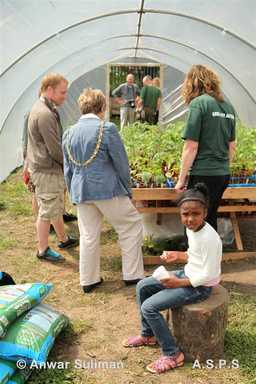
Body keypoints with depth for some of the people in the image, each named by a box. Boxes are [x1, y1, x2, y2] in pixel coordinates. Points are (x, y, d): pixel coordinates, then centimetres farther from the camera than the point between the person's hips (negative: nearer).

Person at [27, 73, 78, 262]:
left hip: (52, 167, 10)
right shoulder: (45, 114, -23)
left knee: (57, 207, 22)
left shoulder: (46, 109, 10)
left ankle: (64, 239, 38)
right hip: (46, 170, -10)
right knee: (47, 211, 2)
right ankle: (43, 250, 17)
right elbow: (55, 150, -22)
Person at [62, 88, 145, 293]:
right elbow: (121, 163, -5)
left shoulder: (69, 133, 9)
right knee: (131, 226, 10)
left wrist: (74, 194, 23)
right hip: (107, 189, -5)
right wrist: (127, 190, 6)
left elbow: (68, 169, 14)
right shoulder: (107, 128, -8)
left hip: (80, 191, 6)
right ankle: (133, 274, 15)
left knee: (88, 236, 14)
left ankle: (88, 280, 24)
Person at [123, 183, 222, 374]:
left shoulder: (209, 238, -29)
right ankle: (148, 335, 26)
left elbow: (208, 275, -25)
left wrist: (179, 283, -20)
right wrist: (178, 255, 2)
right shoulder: (191, 229, -2)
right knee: (142, 286, 10)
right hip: (187, 274, 10)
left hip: (200, 286, -9)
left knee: (149, 307, -14)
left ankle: (172, 354, 0)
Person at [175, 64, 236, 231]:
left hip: (203, 175, -7)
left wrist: (182, 179, -8)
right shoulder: (228, 106, 10)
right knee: (210, 220, 19)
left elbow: (191, 147, -15)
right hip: (223, 175, 7)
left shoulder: (199, 103, -11)